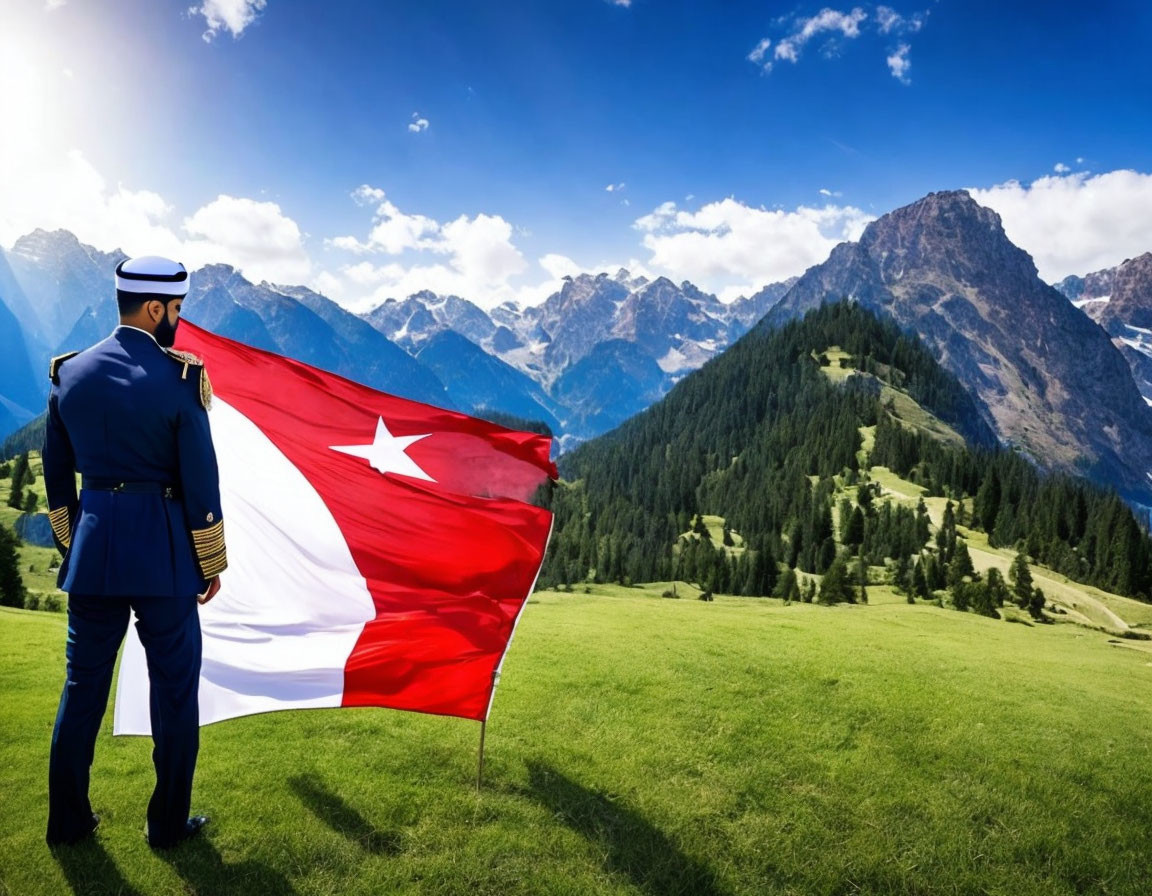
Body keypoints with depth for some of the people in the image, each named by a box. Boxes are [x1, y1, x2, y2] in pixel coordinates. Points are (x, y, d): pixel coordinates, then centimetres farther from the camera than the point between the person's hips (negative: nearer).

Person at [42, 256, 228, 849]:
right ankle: (169, 824, 21)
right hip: (163, 551, -5)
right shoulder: (180, 378, -13)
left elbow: (56, 475, 10)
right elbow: (200, 482, -11)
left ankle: (67, 820, 30)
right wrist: (211, 564, 0)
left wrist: (71, 545, 21)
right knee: (175, 687, 9)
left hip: (92, 548, 5)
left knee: (83, 684, 17)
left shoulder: (69, 373, 3)